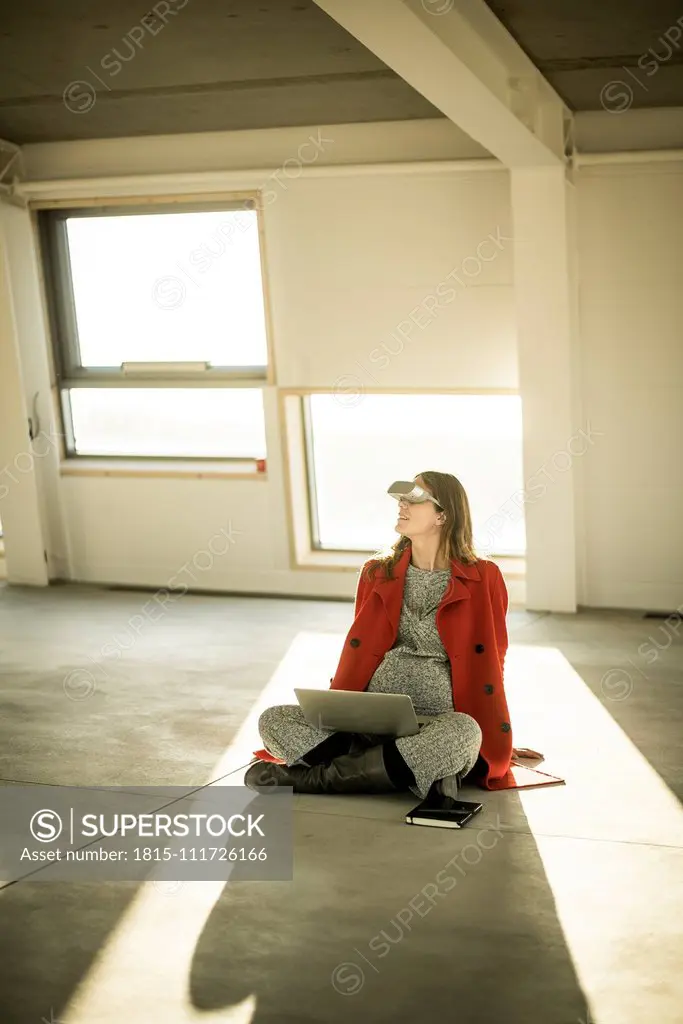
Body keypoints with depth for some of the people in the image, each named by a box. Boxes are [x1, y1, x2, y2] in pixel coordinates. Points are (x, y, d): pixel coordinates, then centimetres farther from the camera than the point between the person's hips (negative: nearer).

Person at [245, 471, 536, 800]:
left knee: (463, 734, -39)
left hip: (437, 727, -3)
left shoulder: (483, 579, 3)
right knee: (273, 720, -17)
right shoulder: (377, 575, 14)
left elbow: (489, 664, 7)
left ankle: (308, 778, -28)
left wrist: (496, 745, 6)